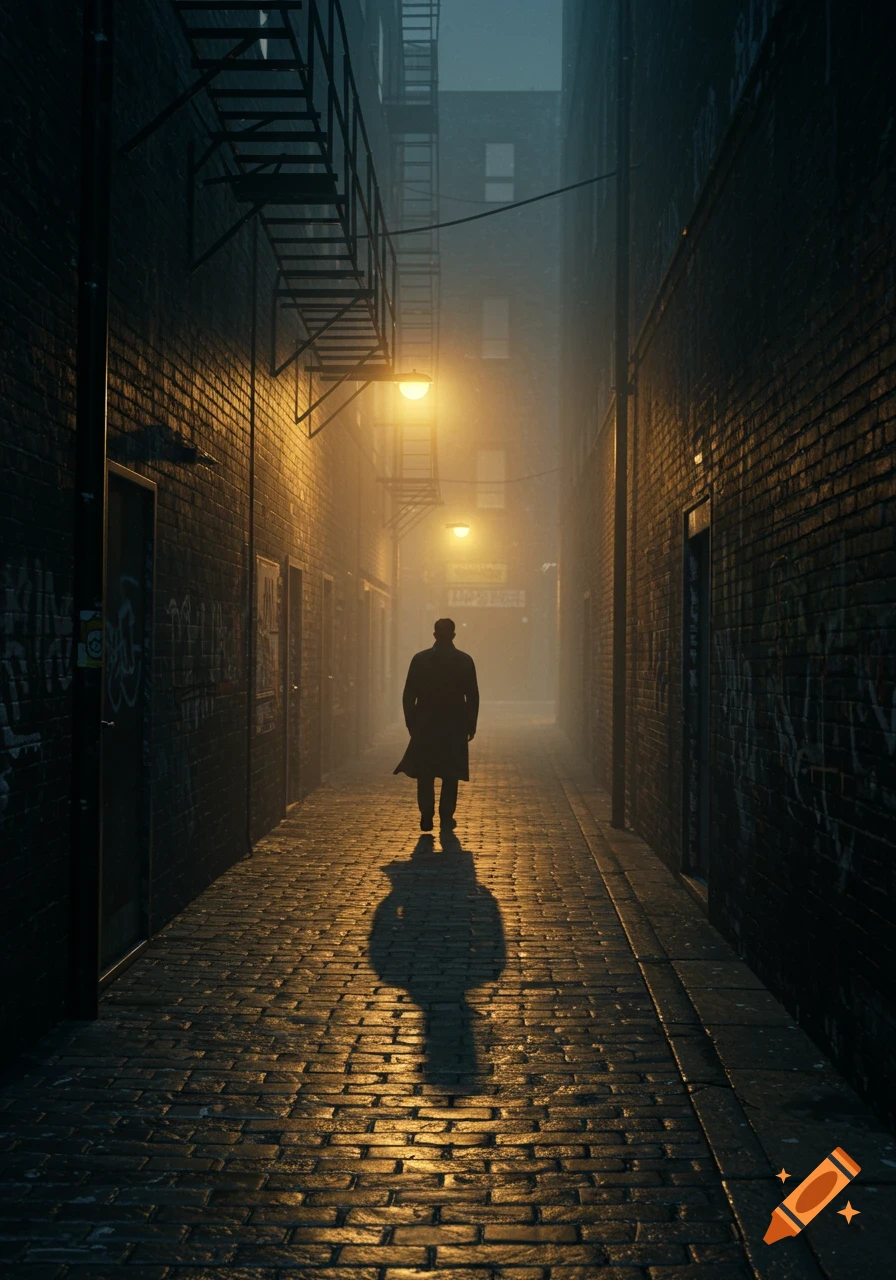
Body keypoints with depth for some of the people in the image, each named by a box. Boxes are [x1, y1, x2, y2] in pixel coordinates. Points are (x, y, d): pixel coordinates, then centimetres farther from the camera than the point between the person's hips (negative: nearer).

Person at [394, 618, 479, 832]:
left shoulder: (420, 659, -4)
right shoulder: (465, 661, -3)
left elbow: (409, 695, -2)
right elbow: (473, 696, -1)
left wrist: (411, 723, 8)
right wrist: (471, 725, 8)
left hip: (425, 726, 0)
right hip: (455, 726, 0)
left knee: (425, 774, 7)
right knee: (450, 774, 7)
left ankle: (427, 817, -2)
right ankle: (446, 818, 4)